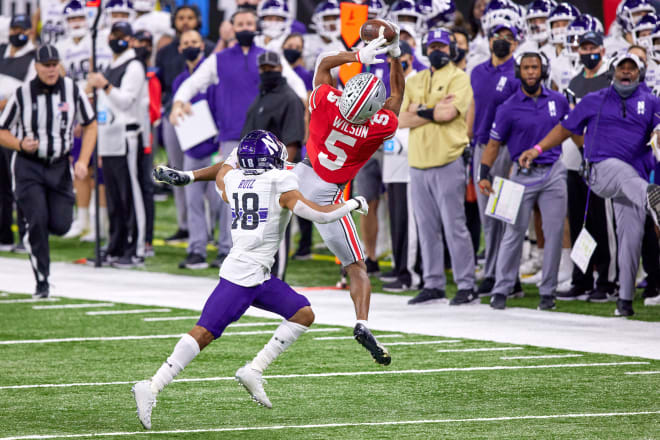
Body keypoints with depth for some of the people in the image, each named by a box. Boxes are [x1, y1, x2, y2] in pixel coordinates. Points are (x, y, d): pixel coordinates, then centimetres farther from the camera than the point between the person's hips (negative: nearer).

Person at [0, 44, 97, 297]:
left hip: (59, 166, 2)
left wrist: (83, 161, -4)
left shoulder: (72, 90, -3)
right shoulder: (22, 94, -7)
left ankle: (34, 225, 33)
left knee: (60, 225, -4)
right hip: (28, 166, -2)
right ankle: (42, 282, -3)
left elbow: (90, 126, 7)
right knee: (37, 221, -14)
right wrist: (21, 145, -19)